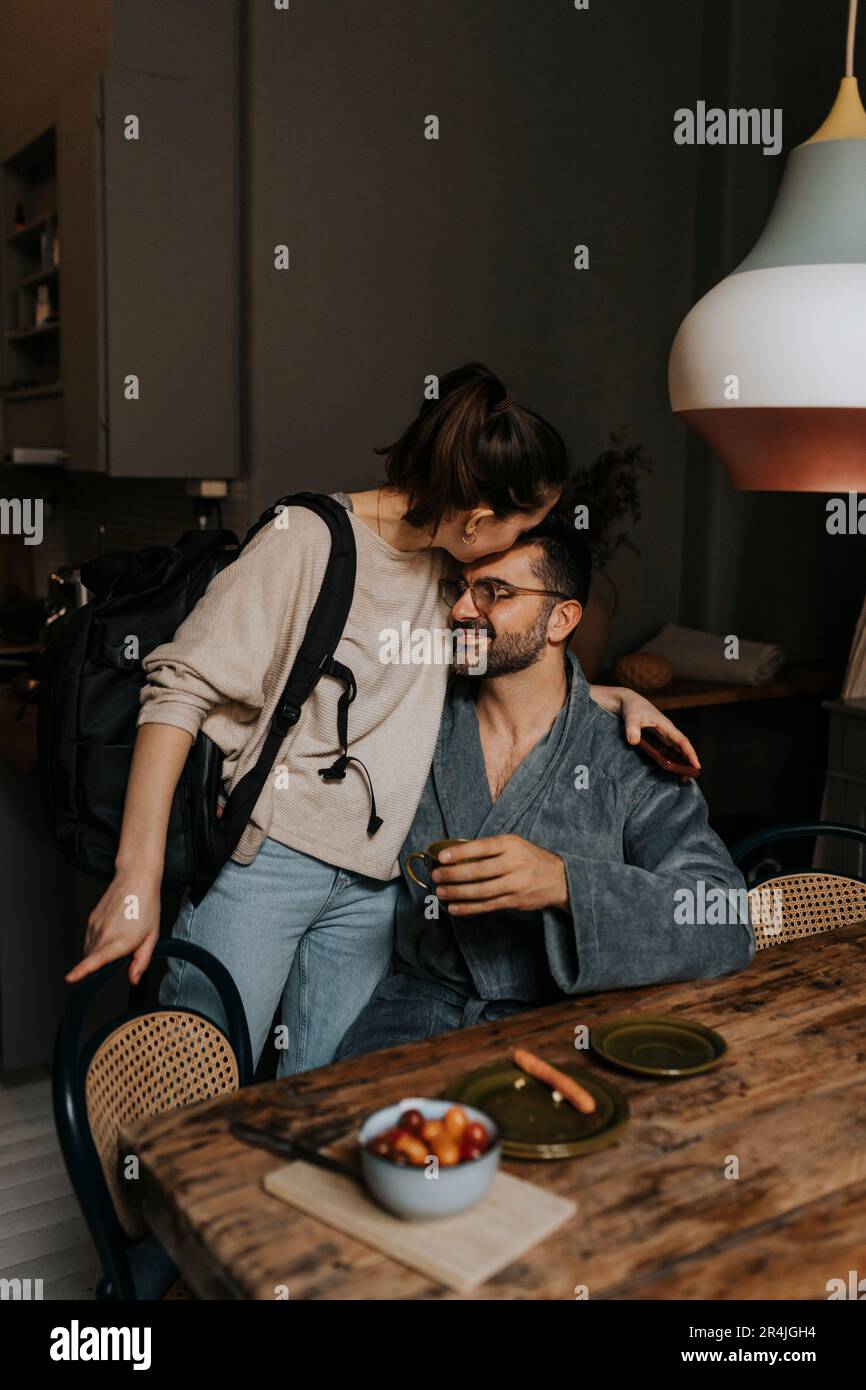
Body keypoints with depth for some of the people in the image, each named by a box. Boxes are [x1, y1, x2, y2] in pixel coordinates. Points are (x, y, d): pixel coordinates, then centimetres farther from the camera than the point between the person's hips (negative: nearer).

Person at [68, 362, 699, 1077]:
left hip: (370, 886, 6)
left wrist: (617, 696, 10)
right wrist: (139, 873, -22)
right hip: (260, 857, -6)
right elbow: (182, 688, -15)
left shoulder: (446, 568, 9)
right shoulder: (308, 540, -12)